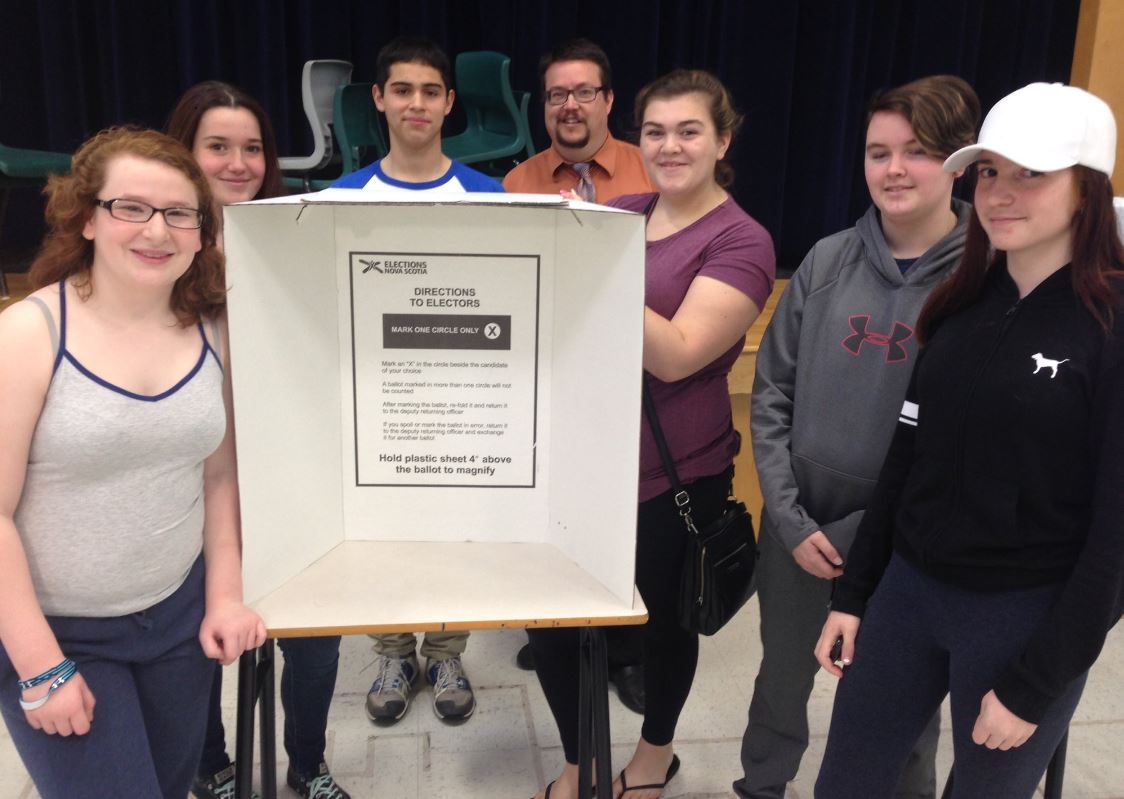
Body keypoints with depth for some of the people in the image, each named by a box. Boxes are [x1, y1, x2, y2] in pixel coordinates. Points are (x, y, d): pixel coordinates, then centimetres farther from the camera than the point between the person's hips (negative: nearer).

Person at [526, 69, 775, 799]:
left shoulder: (741, 242, -11)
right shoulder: (616, 211, 6)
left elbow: (676, 354, -23)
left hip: (673, 476, -4)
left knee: (663, 619, 16)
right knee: (548, 621, 8)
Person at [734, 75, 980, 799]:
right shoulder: (827, 261, -2)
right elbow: (771, 394, 0)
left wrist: (864, 533, -14)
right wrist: (792, 520, -7)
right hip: (798, 525, 3)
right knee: (783, 676, 22)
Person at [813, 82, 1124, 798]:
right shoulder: (960, 304, 3)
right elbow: (907, 460, 8)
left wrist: (1035, 687, -11)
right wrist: (853, 595, 9)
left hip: (1025, 618, -5)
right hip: (906, 590, 5)